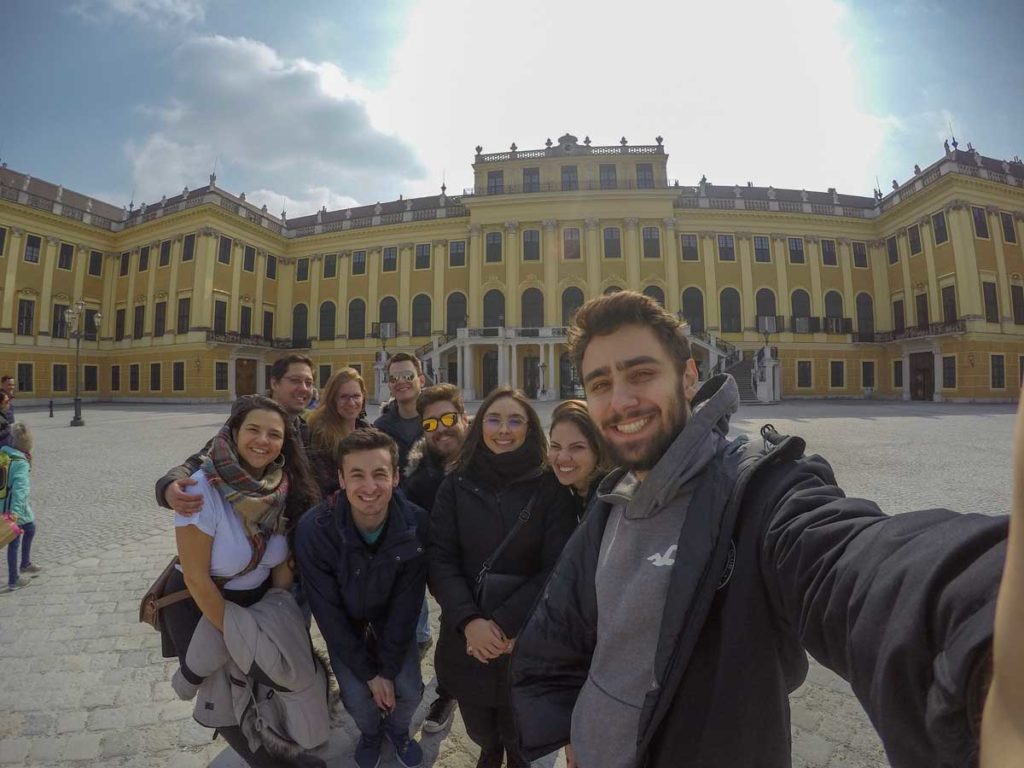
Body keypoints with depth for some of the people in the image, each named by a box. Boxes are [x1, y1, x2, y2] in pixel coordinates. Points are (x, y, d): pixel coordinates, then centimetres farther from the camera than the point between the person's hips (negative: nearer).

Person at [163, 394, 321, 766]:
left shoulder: (285, 487, -15)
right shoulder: (203, 489, -28)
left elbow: (283, 562, -6)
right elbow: (196, 577, -21)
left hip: (257, 599, 4)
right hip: (200, 606, -4)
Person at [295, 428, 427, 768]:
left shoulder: (416, 524, -30)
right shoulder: (314, 529, -32)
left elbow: (406, 605, -17)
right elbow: (328, 613, -20)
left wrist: (389, 668, -15)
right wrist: (367, 672, -16)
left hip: (394, 621, 1)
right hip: (344, 625, 0)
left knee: (409, 689, -7)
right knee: (357, 695, -9)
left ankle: (397, 729, 31)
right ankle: (370, 732, 30)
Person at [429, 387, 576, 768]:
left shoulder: (551, 487, -9)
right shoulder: (457, 484, -4)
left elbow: (556, 569, -12)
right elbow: (440, 559, -7)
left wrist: (505, 624, -18)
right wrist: (468, 621, -19)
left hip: (527, 639, -1)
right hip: (466, 637, 2)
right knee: (479, 731, 22)